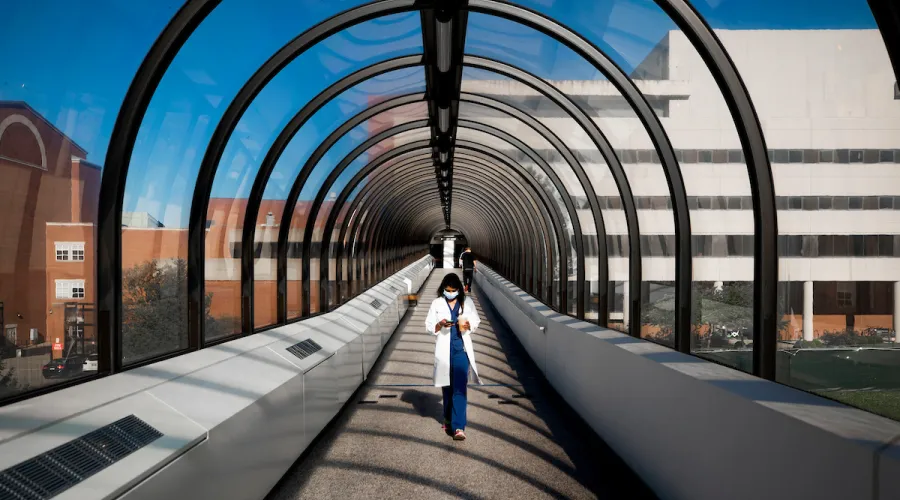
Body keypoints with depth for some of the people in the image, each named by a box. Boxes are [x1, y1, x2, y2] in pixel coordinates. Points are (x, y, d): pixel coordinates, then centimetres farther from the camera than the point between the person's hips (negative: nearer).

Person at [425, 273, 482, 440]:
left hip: (461, 348, -1)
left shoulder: (467, 302, 4)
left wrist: (468, 324, -11)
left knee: (459, 387, -10)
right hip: (444, 350, 1)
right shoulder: (437, 303, 4)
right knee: (447, 386, 12)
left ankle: (458, 426, -13)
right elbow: (428, 325, 4)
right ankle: (448, 419, 32)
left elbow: (476, 320, 11)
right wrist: (440, 324, -16)